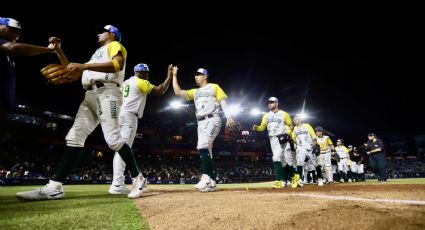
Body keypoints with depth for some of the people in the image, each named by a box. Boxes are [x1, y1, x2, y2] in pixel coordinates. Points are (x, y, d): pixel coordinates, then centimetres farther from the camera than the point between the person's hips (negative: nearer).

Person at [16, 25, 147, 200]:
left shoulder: (115, 46, 11)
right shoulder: (96, 55, 37)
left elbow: (118, 65, -13)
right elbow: (73, 71, 34)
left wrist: (84, 66, -18)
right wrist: (58, 50, 27)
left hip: (107, 92, -8)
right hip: (90, 96, 8)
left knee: (113, 139, -20)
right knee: (74, 137, -4)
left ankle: (138, 179, -10)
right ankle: (54, 187, -6)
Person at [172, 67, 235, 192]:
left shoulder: (214, 87, 10)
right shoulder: (194, 92, 24)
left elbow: (223, 102, 0)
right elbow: (178, 92, 13)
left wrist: (228, 116, -15)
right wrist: (174, 76, 12)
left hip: (212, 120, -6)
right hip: (201, 123, 6)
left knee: (203, 147, -25)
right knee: (206, 151, 3)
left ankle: (206, 178, -26)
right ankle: (211, 183, 8)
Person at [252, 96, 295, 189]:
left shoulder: (284, 114, 3)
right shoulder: (266, 116, 12)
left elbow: (291, 125, 6)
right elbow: (262, 127, 6)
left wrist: (288, 133, -12)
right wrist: (256, 128, -16)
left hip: (283, 139, -2)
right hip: (273, 139, 3)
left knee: (287, 160, 0)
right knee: (277, 158, -6)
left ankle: (294, 177, 22)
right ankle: (282, 180, -4)